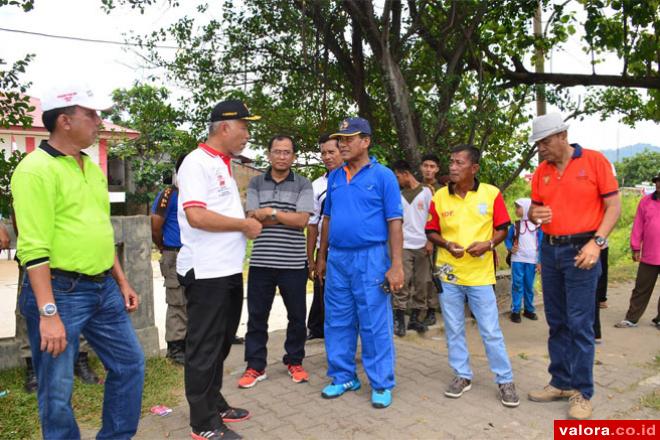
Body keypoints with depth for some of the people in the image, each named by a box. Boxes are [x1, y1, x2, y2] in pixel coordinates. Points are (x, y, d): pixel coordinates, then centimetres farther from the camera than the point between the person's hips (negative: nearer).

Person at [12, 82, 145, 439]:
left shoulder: (92, 168, 13)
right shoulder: (36, 169, -13)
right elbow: (34, 248, -18)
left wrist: (121, 281, 17)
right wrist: (48, 312, -21)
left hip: (103, 288, 8)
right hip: (60, 291, -8)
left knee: (130, 364, 16)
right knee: (57, 391, 6)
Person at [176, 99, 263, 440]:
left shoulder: (224, 165, 16)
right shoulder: (197, 162, -13)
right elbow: (196, 216, -24)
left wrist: (248, 221, 8)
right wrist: (244, 224, -15)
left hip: (229, 271, 10)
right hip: (206, 272, -10)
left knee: (220, 344, 19)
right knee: (204, 348, 3)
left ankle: (215, 405, 35)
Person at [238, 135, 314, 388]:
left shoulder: (303, 185, 2)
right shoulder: (255, 183, 6)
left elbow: (302, 220, -10)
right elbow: (253, 218, -5)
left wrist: (271, 212, -11)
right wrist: (288, 217, -10)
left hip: (294, 263, -1)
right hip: (261, 262, 1)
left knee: (296, 315, 10)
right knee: (256, 316, 8)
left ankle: (294, 362, 28)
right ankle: (255, 366, 22)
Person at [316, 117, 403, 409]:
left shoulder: (383, 176, -4)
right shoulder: (334, 177, 11)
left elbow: (394, 222, -7)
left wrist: (397, 265, -13)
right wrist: (322, 256, 16)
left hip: (370, 258, -5)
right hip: (337, 259, 5)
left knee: (375, 325, 2)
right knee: (337, 322, 12)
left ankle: (381, 385, 17)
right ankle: (343, 377, 28)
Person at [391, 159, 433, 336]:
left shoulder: (426, 192, 3)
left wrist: (430, 241, -6)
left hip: (421, 246, -1)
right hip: (403, 245, 1)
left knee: (421, 283, 4)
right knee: (402, 282, -5)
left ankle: (415, 318, 15)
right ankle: (399, 319, 0)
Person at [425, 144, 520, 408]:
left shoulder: (491, 194, -5)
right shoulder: (440, 196, -1)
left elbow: (502, 228, 3)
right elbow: (431, 232, 6)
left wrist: (489, 244, -15)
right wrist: (446, 244, -13)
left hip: (480, 275, -2)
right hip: (448, 274, 2)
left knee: (491, 331, 4)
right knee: (453, 330, 12)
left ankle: (505, 380, 20)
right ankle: (462, 375, 28)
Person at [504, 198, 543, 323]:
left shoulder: (537, 225, 0)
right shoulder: (515, 225, 4)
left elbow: (541, 244, 2)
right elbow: (508, 239, 14)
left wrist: (540, 261, -1)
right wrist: (510, 248, -7)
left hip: (531, 260, 0)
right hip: (517, 259, 1)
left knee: (529, 285, 9)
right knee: (517, 284, -2)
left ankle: (529, 309, 22)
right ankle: (515, 311, 3)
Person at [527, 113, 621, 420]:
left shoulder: (595, 161, -4)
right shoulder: (541, 172, 9)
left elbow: (613, 205, -5)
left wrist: (597, 242, -16)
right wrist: (535, 215, -10)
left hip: (581, 250, -5)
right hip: (550, 249, 5)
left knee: (580, 324, -3)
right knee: (557, 322, 11)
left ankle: (582, 392, 10)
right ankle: (561, 383, 23)